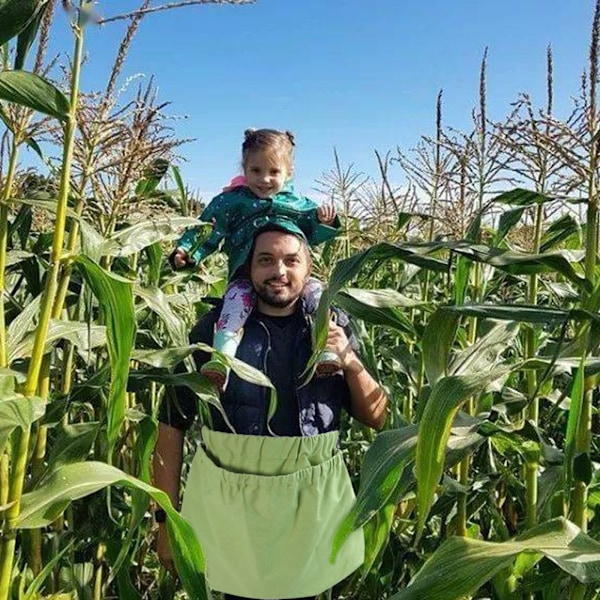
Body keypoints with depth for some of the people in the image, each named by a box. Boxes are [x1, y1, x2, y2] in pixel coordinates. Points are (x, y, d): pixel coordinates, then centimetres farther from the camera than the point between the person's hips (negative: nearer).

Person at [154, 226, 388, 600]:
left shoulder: (332, 329, 0)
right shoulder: (216, 328, -6)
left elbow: (376, 418, 3)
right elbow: (172, 424, -1)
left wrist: (350, 362, -14)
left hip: (312, 503, 2)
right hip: (229, 502, -1)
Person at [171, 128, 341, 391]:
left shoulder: (297, 204, 21)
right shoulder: (230, 201, 14)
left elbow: (312, 234, 27)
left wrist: (324, 223, 3)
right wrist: (186, 251, -8)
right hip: (246, 275, -3)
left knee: (315, 289, -23)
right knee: (238, 294, -33)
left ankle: (325, 349, -26)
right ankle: (222, 355, -47)